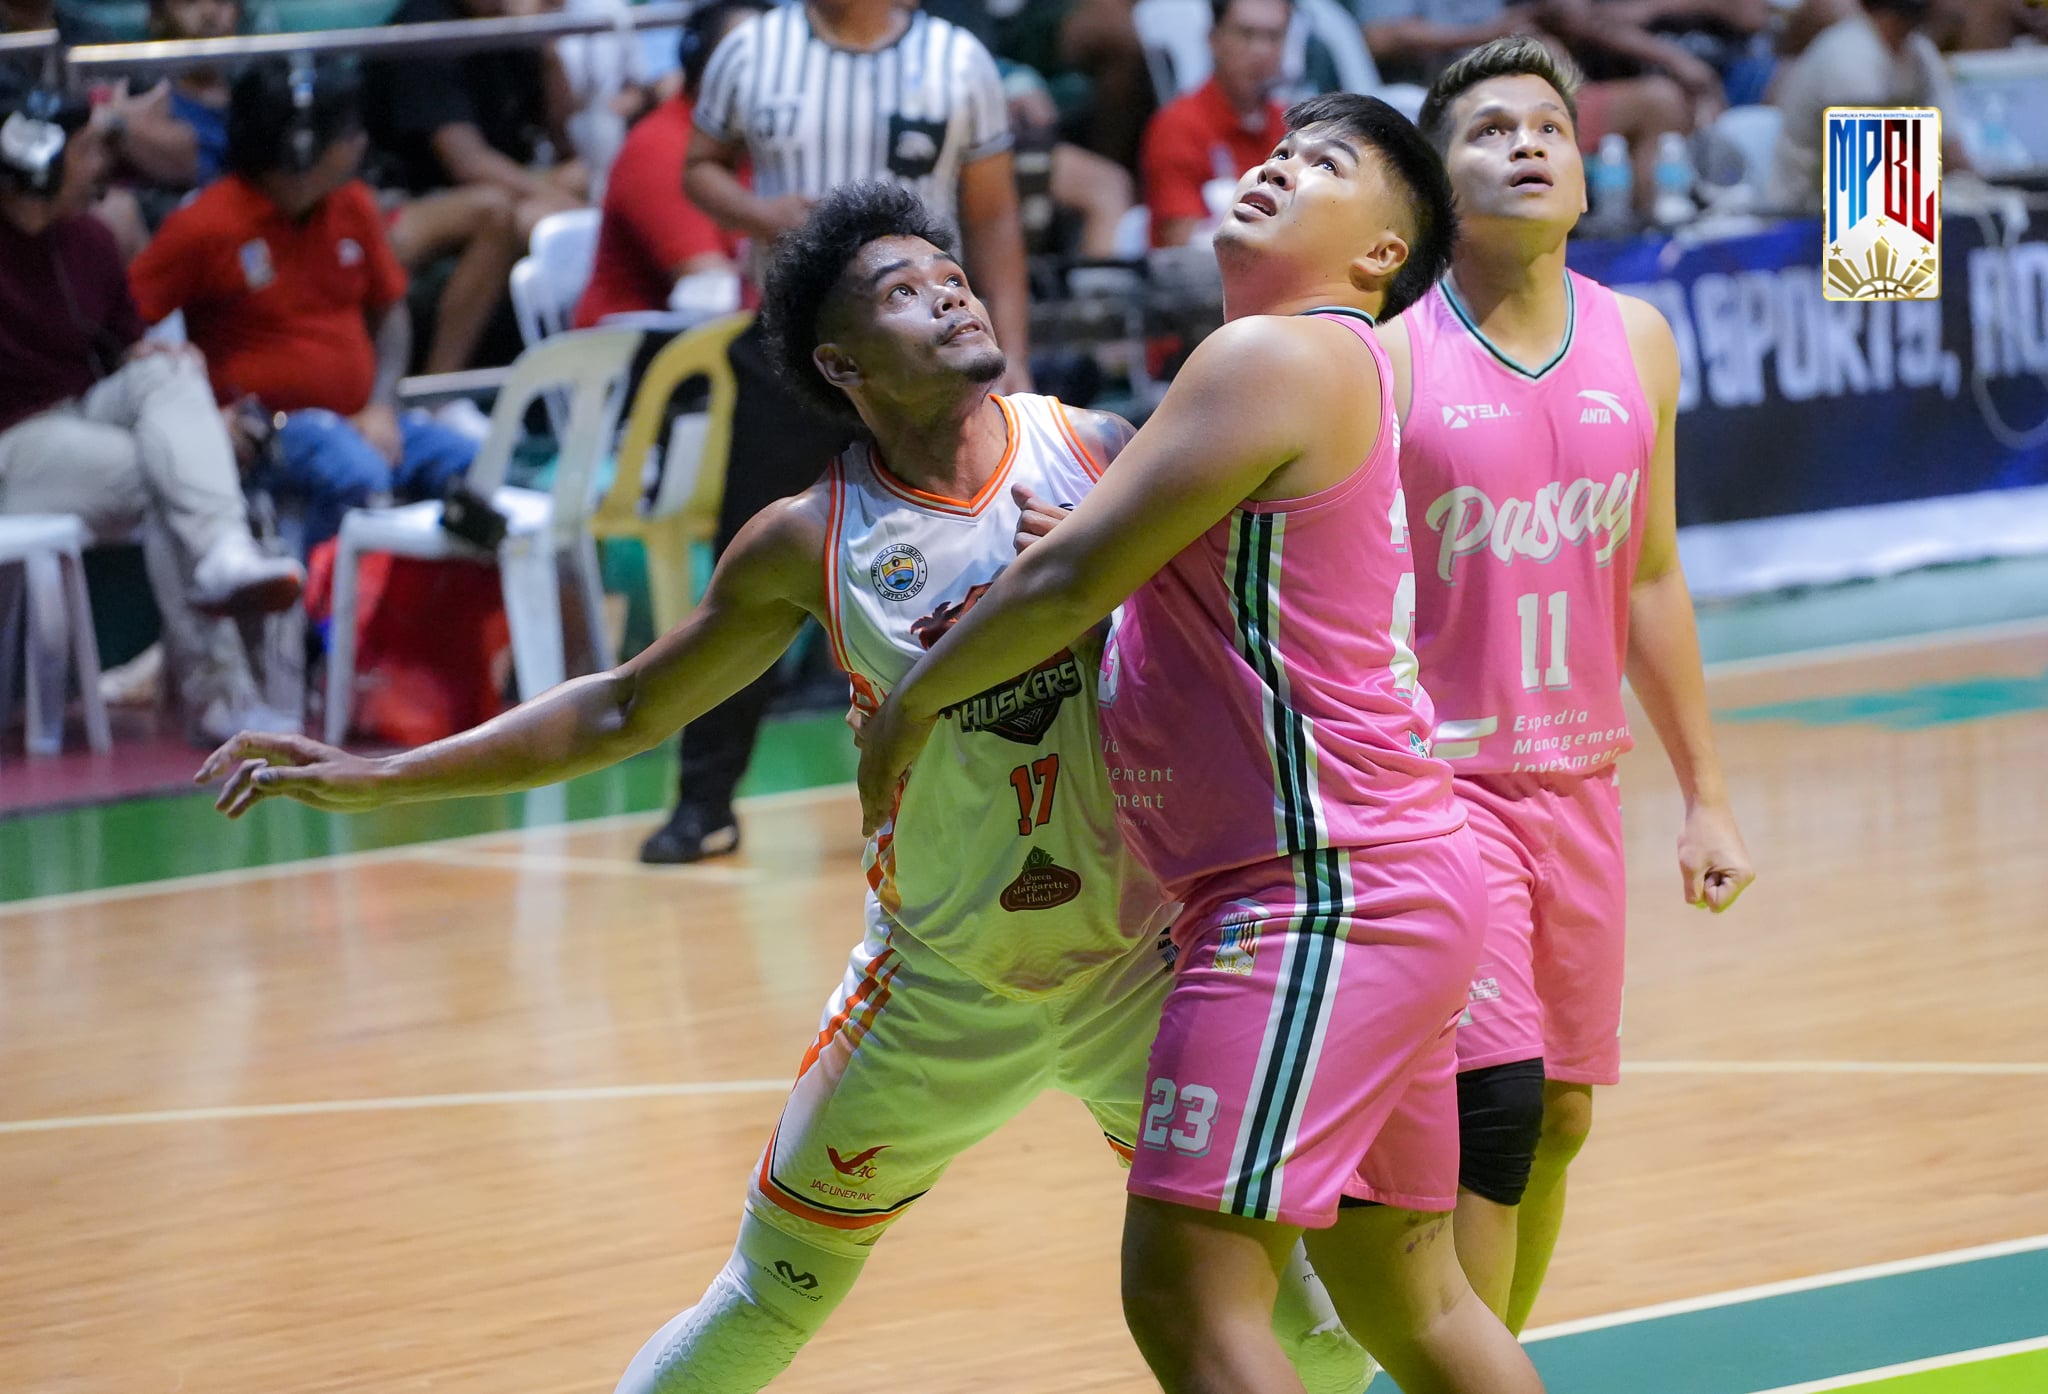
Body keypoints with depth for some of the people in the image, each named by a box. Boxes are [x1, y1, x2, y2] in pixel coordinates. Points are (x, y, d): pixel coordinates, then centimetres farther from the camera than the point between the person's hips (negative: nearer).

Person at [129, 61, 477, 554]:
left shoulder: (353, 205, 8)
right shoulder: (205, 227, -9)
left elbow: (388, 310, 20)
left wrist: (381, 406, 2)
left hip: (361, 417, 6)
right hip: (274, 424, -6)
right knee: (358, 477, -36)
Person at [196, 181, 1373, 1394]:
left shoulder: (1100, 458, -9)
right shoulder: (814, 543, -9)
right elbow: (623, 712, 2)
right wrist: (382, 779, 0)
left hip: (1139, 961, 0)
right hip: (940, 985, 0)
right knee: (775, 1295, 5)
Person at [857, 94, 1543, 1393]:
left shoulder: (1272, 359, -12)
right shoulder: (1345, 377, 19)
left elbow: (1071, 579, -15)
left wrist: (914, 702, -1)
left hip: (1320, 893, -11)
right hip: (1383, 888, 11)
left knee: (1188, 1286, -15)